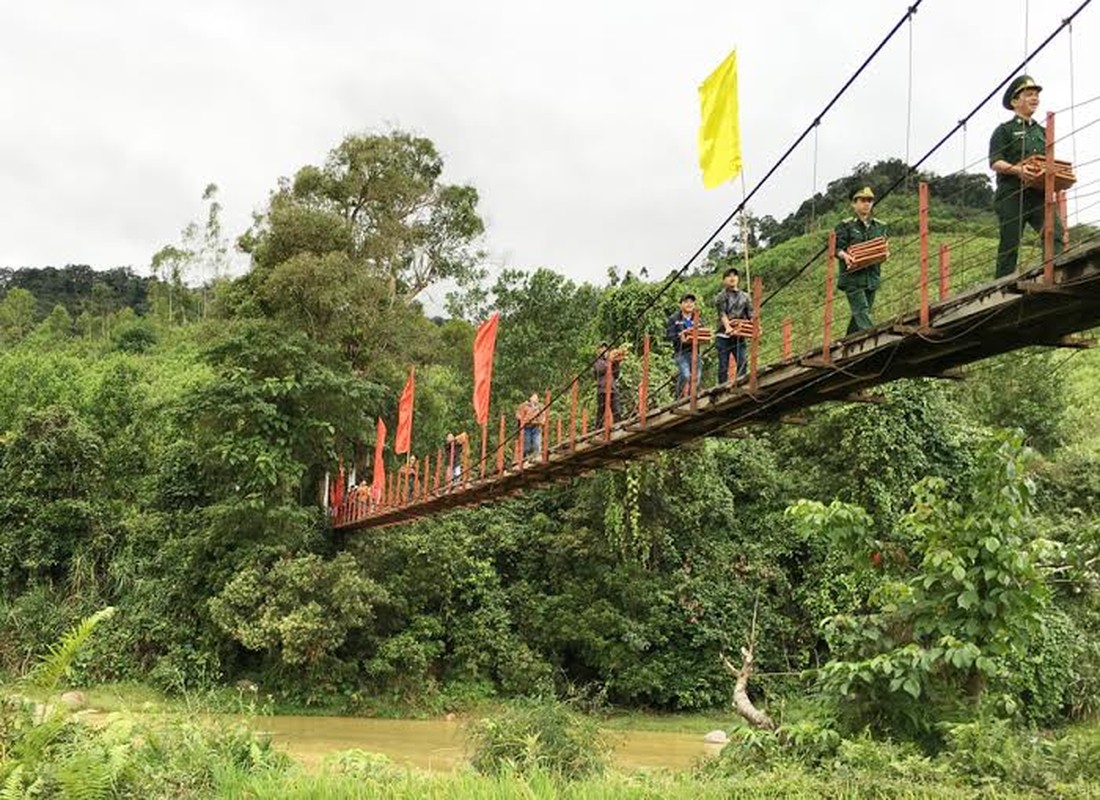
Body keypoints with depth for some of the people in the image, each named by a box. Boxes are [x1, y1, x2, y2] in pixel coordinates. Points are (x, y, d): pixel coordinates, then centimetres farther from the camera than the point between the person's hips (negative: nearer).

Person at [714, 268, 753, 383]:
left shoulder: (745, 297, 15)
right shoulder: (721, 296, 6)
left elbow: (751, 315, 8)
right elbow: (722, 313, -9)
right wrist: (727, 327, -28)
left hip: (739, 336, 2)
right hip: (724, 335, -2)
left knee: (743, 362, -11)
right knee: (723, 365, -2)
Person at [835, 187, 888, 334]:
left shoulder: (879, 226, 15)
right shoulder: (845, 225, 1)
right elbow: (837, 247, -4)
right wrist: (844, 255, -26)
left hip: (872, 276, 5)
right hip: (852, 276, -5)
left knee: (859, 314, 8)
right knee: (861, 310, -14)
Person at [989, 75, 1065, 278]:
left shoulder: (1042, 132, 24)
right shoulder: (1005, 130, 6)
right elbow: (995, 163, -5)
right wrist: (1017, 170, -24)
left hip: (1039, 194, 5)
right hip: (1012, 195, -5)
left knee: (1055, 233, -17)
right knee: (1009, 245, -3)